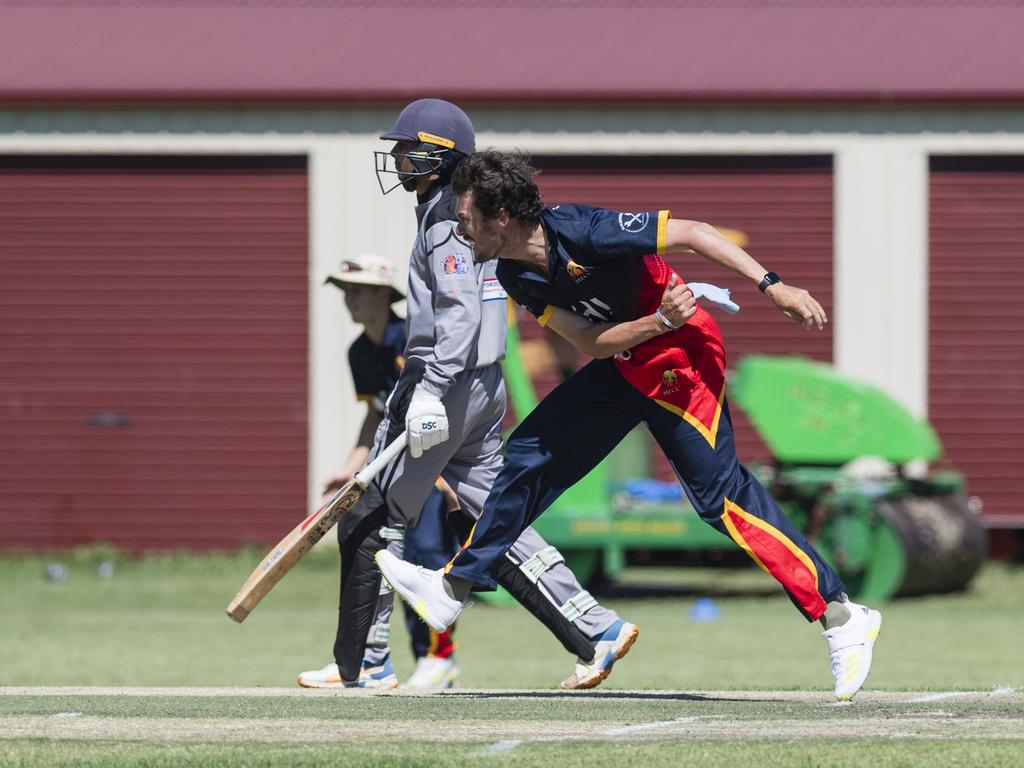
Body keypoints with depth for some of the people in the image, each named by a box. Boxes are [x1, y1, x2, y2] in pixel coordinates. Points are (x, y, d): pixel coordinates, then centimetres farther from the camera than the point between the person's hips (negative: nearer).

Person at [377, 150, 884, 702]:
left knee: (718, 494, -15)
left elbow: (690, 233, -23)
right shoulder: (515, 275, -4)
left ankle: (840, 618, -16)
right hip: (622, 365, 8)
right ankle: (453, 588, 24)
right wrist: (661, 321, -27)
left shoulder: (581, 232, -26)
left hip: (681, 357, -8)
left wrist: (772, 287, -30)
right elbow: (591, 344, -9)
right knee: (532, 454, 11)